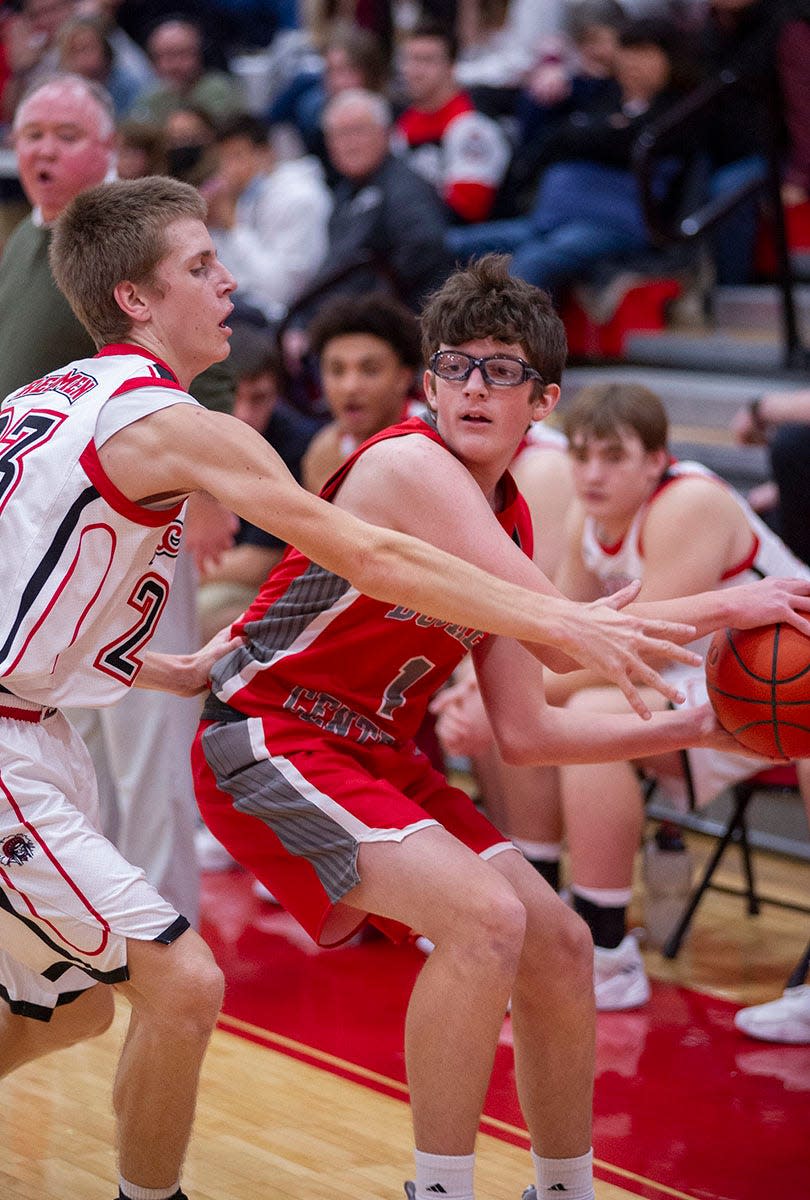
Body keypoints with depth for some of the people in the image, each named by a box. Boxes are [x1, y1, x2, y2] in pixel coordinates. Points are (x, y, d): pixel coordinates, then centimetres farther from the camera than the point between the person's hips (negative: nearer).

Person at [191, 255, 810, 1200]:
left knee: (558, 946, 8)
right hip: (267, 740, -9)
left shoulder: (509, 524, 7)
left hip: (375, 756, 9)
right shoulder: (408, 464, -19)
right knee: (486, 918, -25)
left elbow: (525, 734, 7)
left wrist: (692, 727, 4)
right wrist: (723, 606, -19)